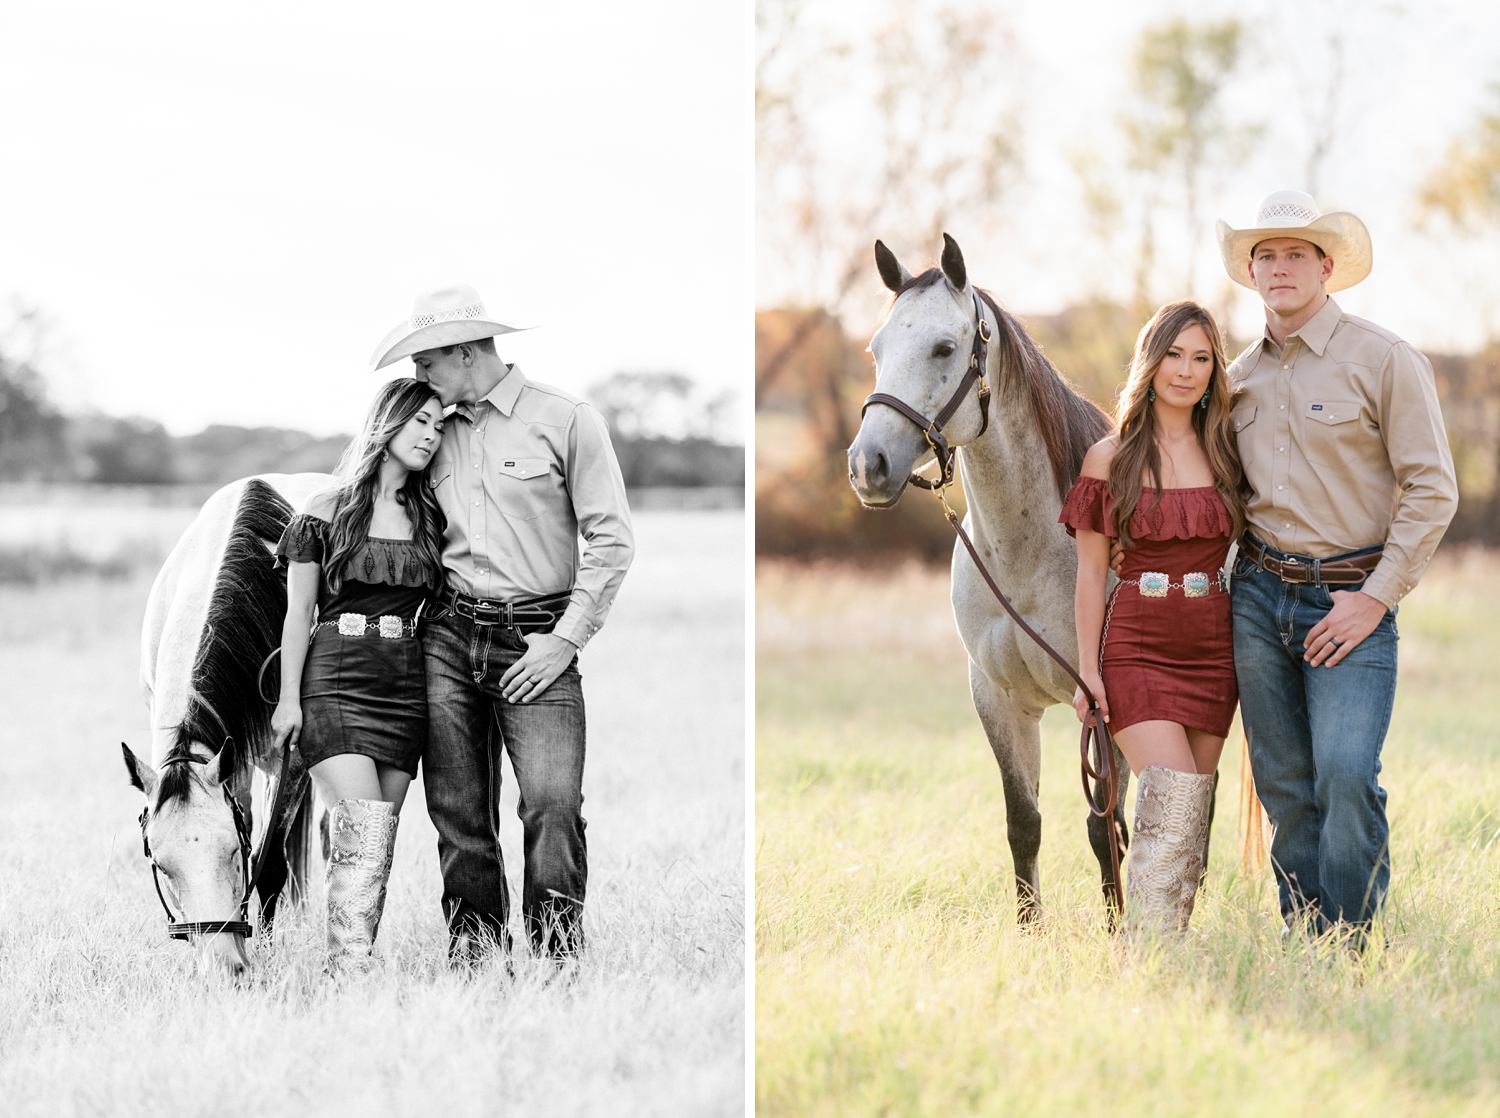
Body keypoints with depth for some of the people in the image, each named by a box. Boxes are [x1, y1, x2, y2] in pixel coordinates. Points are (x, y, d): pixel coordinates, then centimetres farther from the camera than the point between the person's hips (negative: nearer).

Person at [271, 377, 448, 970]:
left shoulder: (429, 518, 14)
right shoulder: (326, 511, 2)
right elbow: (298, 611, 2)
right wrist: (289, 698, -4)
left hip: (407, 686, 5)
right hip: (336, 681, -5)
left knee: (377, 844, 2)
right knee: (363, 834, -17)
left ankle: (354, 967, 4)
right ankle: (347, 971, -20)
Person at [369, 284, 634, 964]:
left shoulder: (566, 422, 0)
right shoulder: (440, 437, 15)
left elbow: (611, 540, -2)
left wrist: (566, 639, -8)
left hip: (535, 640, -5)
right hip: (448, 635, 5)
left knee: (552, 801, -16)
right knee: (457, 806, 2)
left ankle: (557, 953, -7)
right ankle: (473, 944, 11)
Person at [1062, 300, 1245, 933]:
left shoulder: (1226, 453, 8)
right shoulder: (1110, 459, 0)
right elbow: (1091, 572, 0)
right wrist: (1087, 667, -5)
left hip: (1215, 644, 3)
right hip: (1138, 643, -3)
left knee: (1193, 810, 4)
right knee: (1172, 801, -16)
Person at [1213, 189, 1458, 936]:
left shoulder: (1385, 361, -4)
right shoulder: (1240, 377, 12)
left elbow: (1432, 489, -7)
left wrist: (1375, 598, -12)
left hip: (1351, 600, -5)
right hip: (1260, 596, 5)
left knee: (1346, 774, -18)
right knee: (1284, 785, 5)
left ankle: (1348, 945, -6)